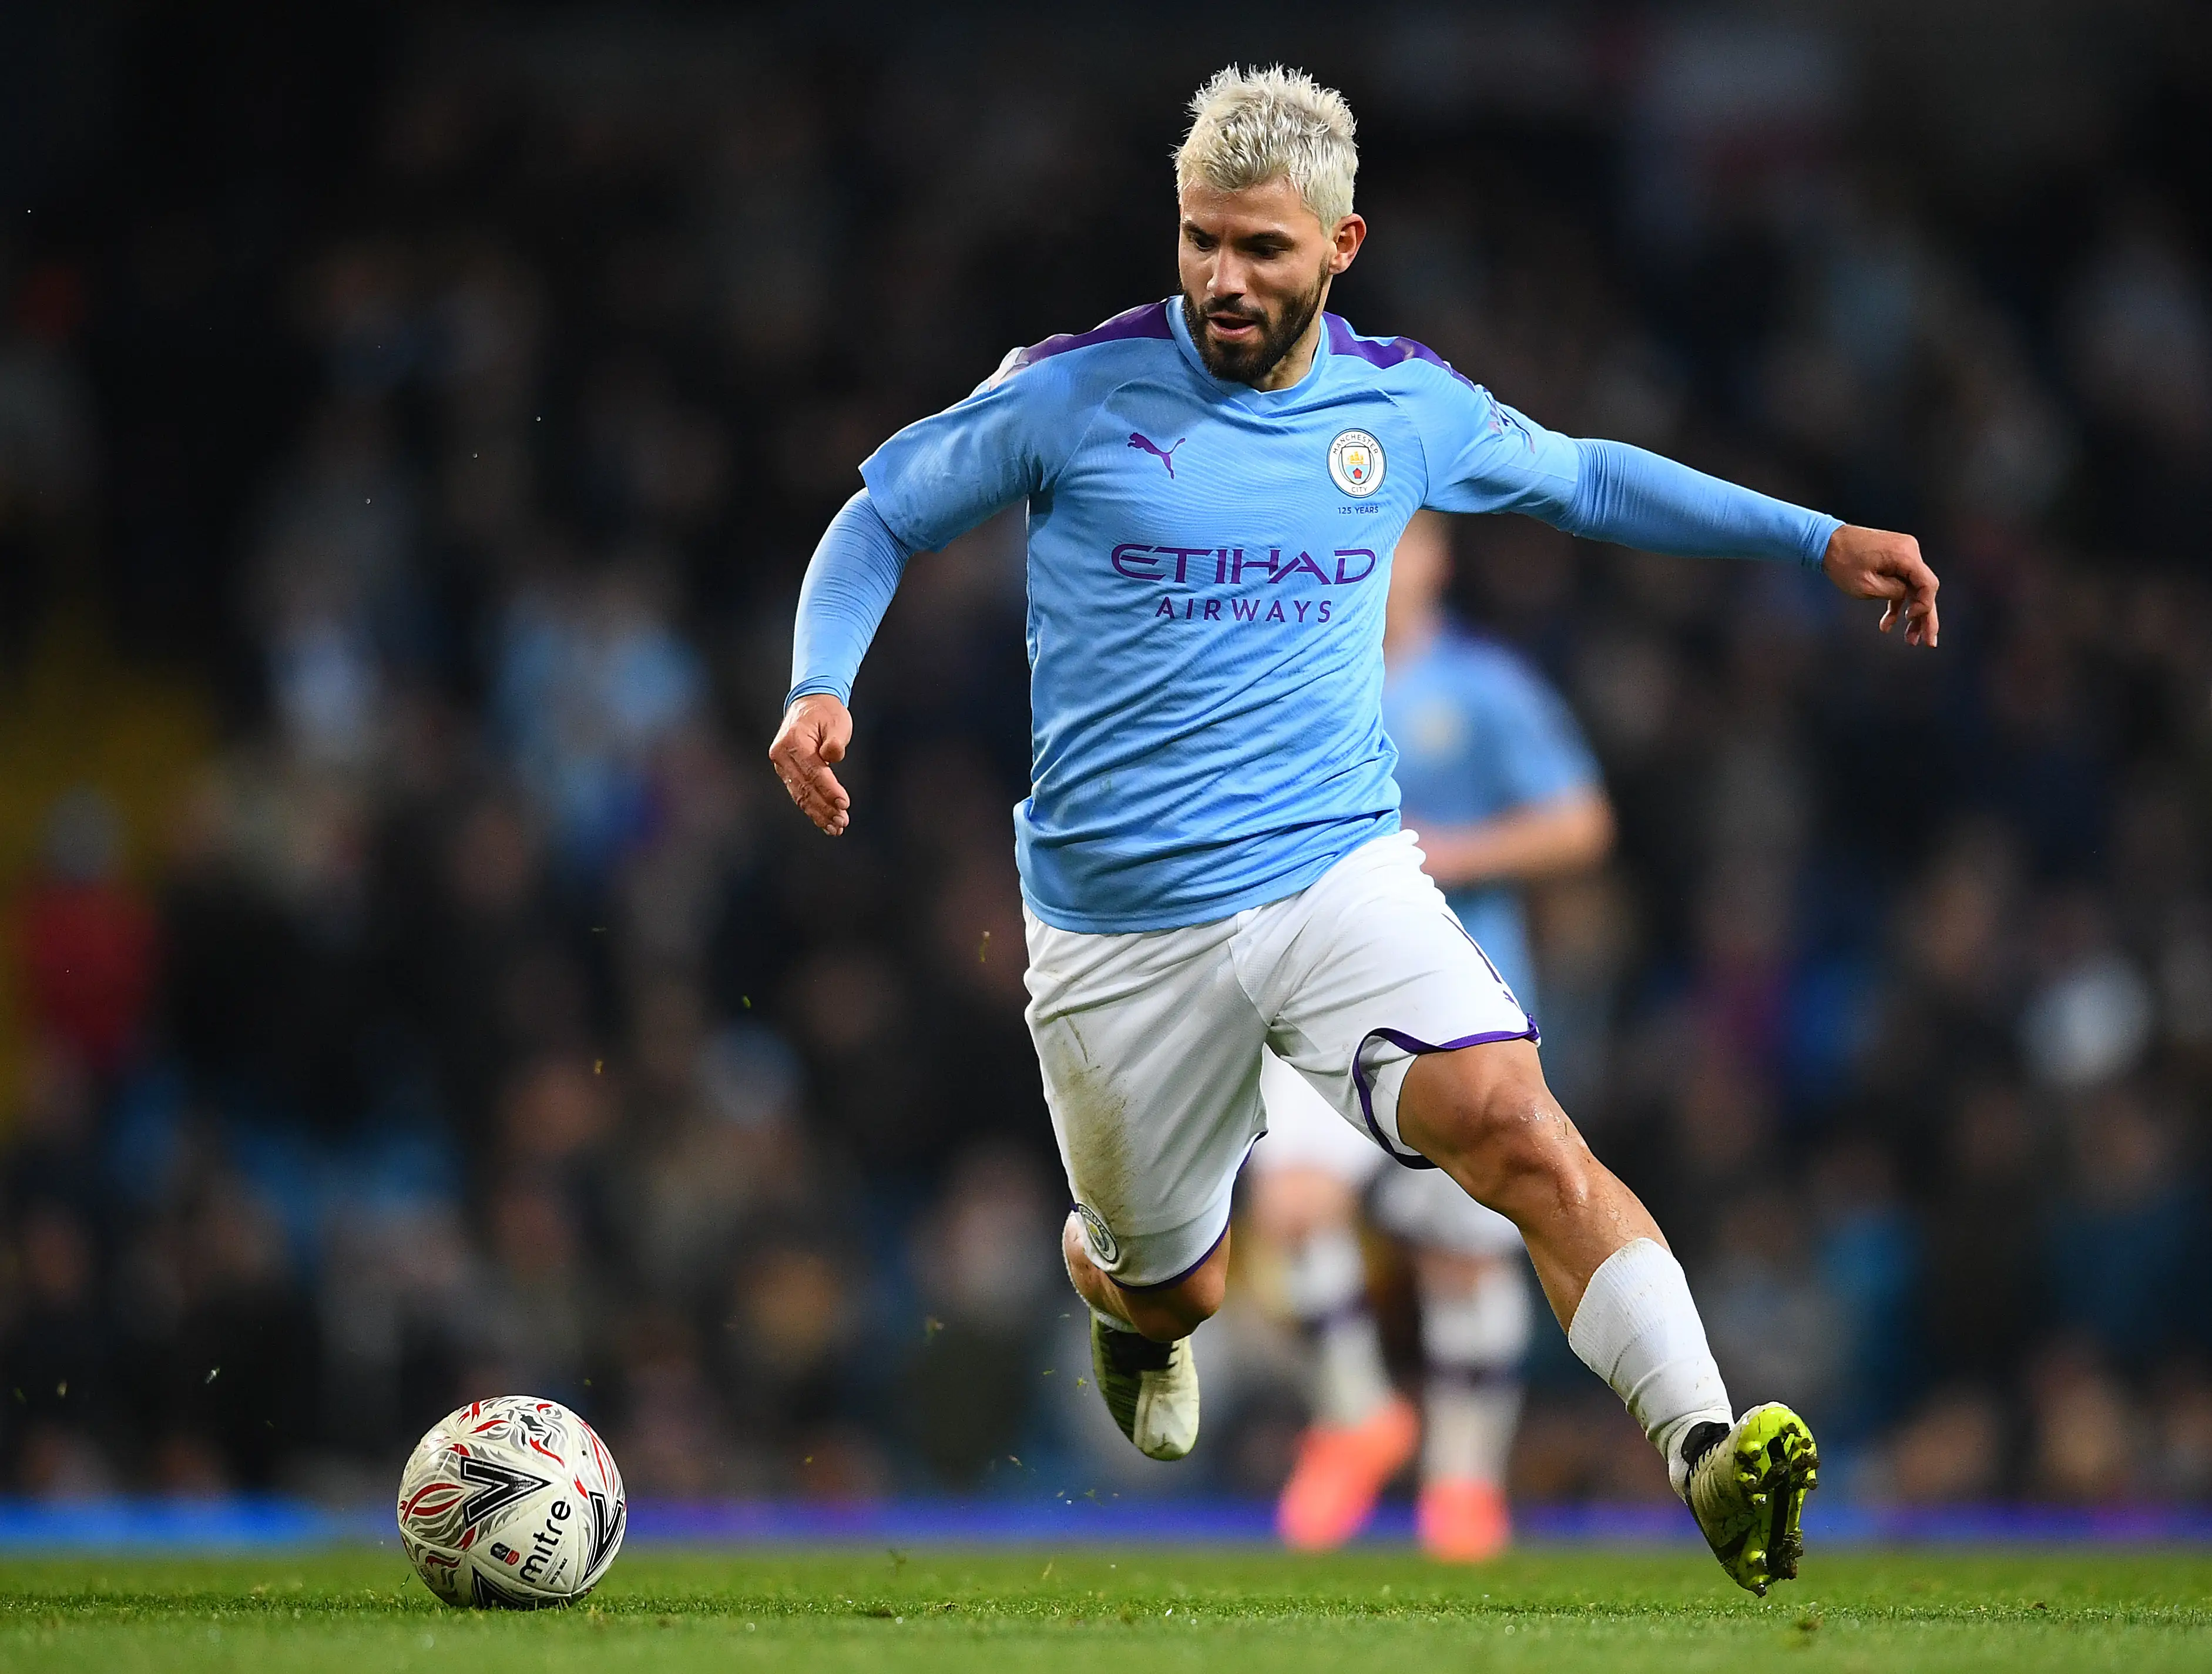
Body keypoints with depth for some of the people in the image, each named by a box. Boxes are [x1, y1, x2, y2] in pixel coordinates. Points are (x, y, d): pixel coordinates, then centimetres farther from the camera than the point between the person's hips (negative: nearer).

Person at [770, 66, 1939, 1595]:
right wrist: (821, 687, -12)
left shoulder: (1405, 404, 3)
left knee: (1512, 1124, -26)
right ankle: (1122, 1298, 51)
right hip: (1118, 930, -1)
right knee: (1173, 1285, 11)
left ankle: (1707, 1449, -36)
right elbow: (881, 521, 7)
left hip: (1341, 874, 1)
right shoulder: (1074, 392, -6)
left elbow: (1581, 479, 23)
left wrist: (1818, 542, 18)